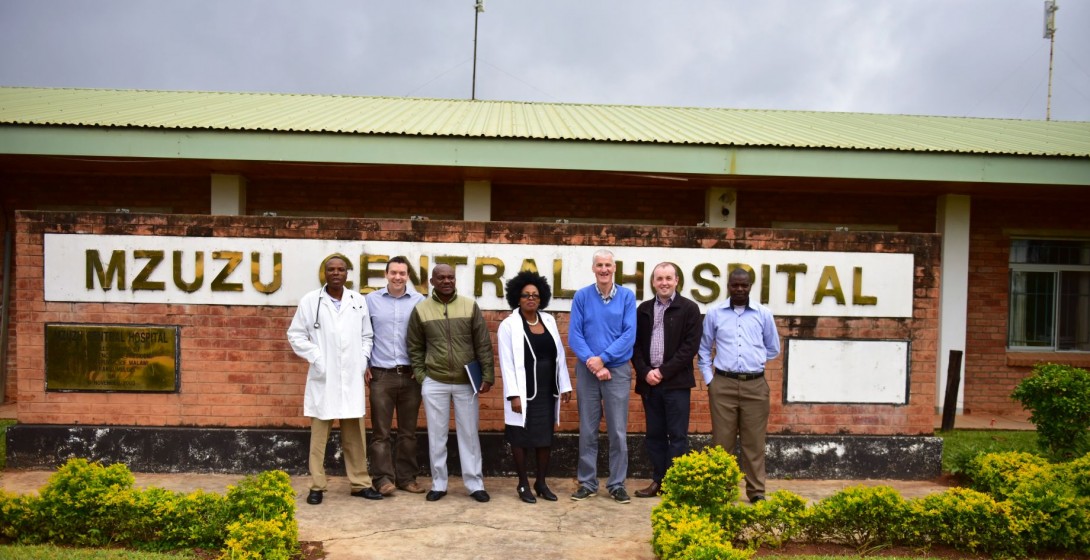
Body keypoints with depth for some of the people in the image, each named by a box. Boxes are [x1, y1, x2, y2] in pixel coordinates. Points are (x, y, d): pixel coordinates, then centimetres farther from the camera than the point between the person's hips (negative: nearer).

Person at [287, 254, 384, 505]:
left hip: (352, 378, 2)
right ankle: (317, 486, 13)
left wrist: (363, 360, 0)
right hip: (323, 378, -2)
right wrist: (316, 357, -8)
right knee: (319, 434, 3)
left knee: (355, 434, 9)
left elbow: (367, 335, 13)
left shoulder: (359, 301, 7)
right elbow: (295, 335, 1)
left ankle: (360, 483, 18)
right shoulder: (310, 300, 0)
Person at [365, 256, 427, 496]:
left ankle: (406, 477, 19)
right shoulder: (371, 300, 3)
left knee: (408, 430, 9)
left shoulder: (419, 301, 1)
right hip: (381, 374, -1)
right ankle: (383, 477, 8)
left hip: (411, 374, 1)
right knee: (381, 431, 1)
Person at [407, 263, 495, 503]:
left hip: (466, 382, 0)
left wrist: (487, 375, -2)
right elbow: (415, 348, 6)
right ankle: (438, 484, 21)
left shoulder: (470, 306, -1)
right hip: (434, 383, 0)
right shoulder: (420, 309, -1)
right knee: (437, 435, 8)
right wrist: (421, 376, -1)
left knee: (469, 434, 7)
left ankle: (475, 484, 17)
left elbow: (483, 344, 1)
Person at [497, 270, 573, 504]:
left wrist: (565, 385, 7)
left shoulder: (549, 320, 6)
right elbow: (507, 363, -12)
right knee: (521, 438, 6)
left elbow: (559, 355, 9)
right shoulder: (509, 325, -8)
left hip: (547, 390, 5)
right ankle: (523, 484, 19)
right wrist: (514, 395, -17)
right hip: (524, 392, -5)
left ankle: (541, 482, 25)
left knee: (546, 437, 12)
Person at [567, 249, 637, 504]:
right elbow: (574, 335, -4)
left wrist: (603, 358, -15)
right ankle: (587, 483, 18)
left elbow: (629, 334, -7)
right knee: (587, 430, 8)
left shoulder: (627, 296, 0)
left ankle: (617, 484, 15)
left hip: (618, 370, 0)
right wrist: (592, 362, -15)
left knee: (618, 431, 3)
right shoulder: (581, 296, 1)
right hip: (587, 370, 1)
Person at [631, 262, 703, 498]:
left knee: (677, 435, 1)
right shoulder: (644, 309, 11)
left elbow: (690, 346, -8)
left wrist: (663, 371, -12)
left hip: (676, 382, -4)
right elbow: (636, 345, 9)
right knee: (654, 434, 10)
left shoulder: (689, 309, -1)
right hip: (649, 382, 4)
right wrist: (645, 372, -7)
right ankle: (658, 481, 19)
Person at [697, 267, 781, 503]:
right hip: (723, 384, 0)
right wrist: (709, 379, 6)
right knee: (722, 440, 3)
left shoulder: (764, 314, 6)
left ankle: (756, 490, 12)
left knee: (754, 441, 4)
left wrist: (753, 363, 11)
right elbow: (703, 349, 12)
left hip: (755, 385, 0)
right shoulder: (714, 314, 6)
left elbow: (773, 349, 17)